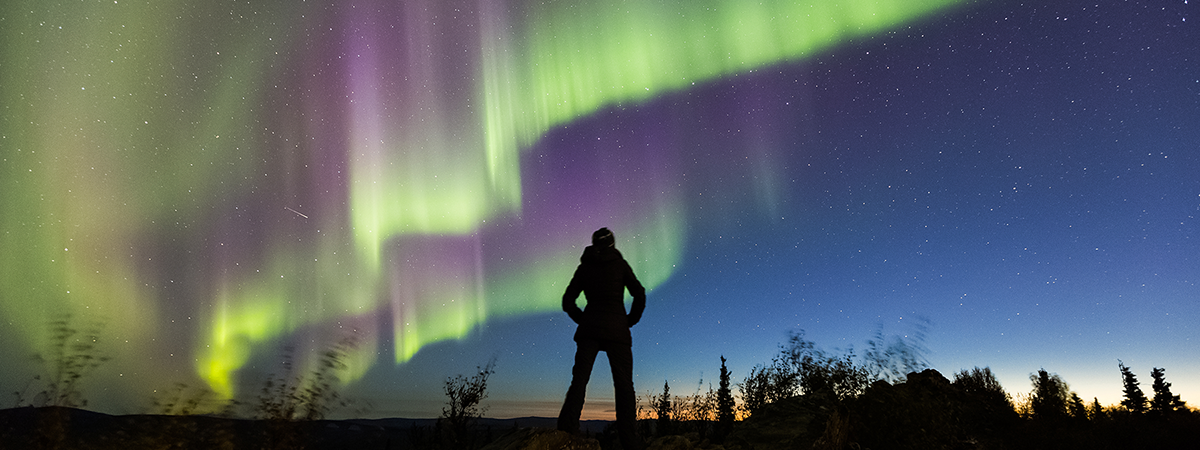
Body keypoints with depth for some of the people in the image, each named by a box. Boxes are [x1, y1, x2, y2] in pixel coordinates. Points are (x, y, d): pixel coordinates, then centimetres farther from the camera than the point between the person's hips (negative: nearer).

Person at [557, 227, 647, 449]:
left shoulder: (584, 267, 13)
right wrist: (630, 321, 10)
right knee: (624, 385, 1)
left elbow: (567, 302, 11)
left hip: (588, 329, 2)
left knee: (578, 381, -2)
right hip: (616, 329, -2)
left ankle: (566, 432, -16)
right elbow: (639, 296, 0)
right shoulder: (620, 263, 7)